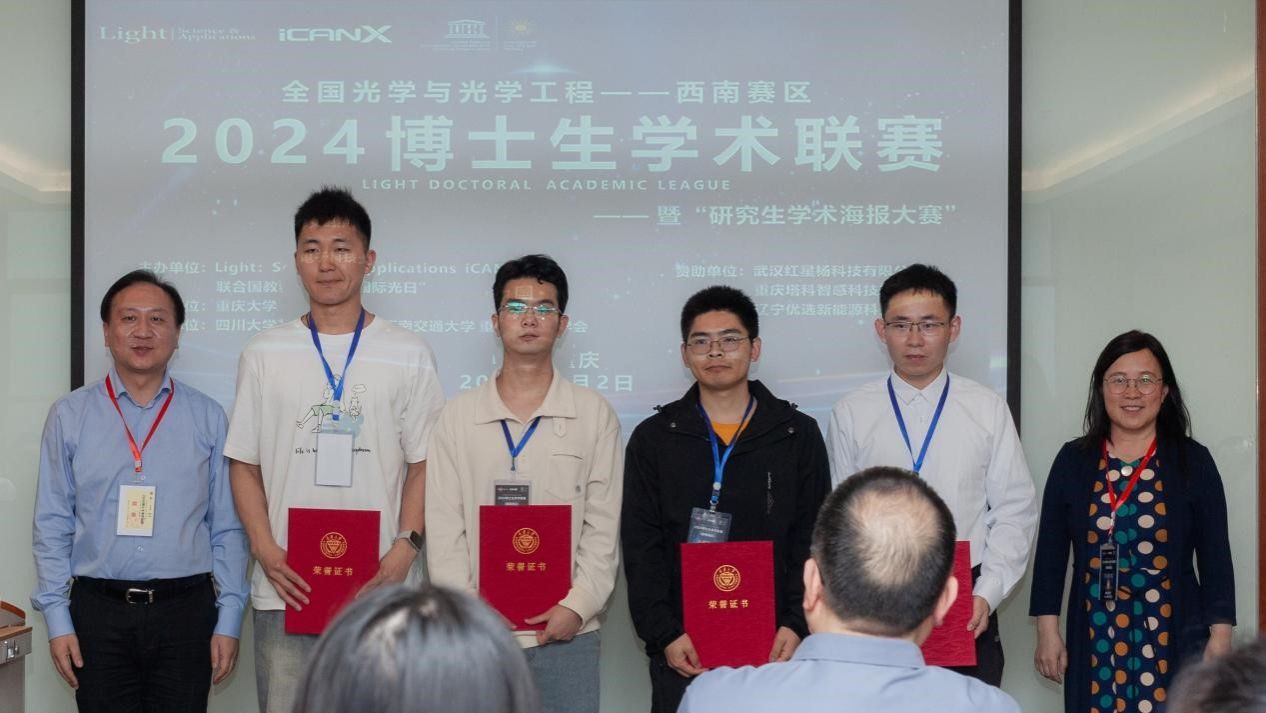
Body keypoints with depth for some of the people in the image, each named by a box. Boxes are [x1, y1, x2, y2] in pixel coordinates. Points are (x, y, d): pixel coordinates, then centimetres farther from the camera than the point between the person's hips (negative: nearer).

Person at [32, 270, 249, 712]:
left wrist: (229, 620, -1)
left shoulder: (207, 418, 5)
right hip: (99, 612, 0)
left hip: (185, 610, 0)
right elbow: (52, 526, 4)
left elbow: (227, 528, 4)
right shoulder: (69, 416, 5)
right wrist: (57, 619, -2)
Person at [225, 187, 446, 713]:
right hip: (286, 588, 1)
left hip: (378, 588, -1)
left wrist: (406, 547, -9)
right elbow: (244, 464, 8)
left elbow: (423, 465, 5)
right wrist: (267, 552, -5)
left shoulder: (408, 355, 5)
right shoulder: (264, 354, 7)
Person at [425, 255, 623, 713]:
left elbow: (603, 526, 2)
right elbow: (444, 526, 3)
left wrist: (578, 605, -9)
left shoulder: (594, 414, 5)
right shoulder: (458, 416, 6)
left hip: (566, 632, 0)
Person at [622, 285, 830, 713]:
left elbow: (814, 542, 4)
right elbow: (641, 549, 2)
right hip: (682, 653, 0)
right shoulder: (653, 439, 7)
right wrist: (663, 634, -8)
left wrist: (797, 625, -8)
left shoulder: (799, 435, 6)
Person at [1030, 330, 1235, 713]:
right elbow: (1050, 552, 6)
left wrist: (1220, 636, -3)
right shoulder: (1073, 461, 5)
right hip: (1094, 641, 1)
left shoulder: (1193, 462, 2)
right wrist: (1047, 631, 2)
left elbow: (1215, 557, 2)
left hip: (1173, 640, -1)